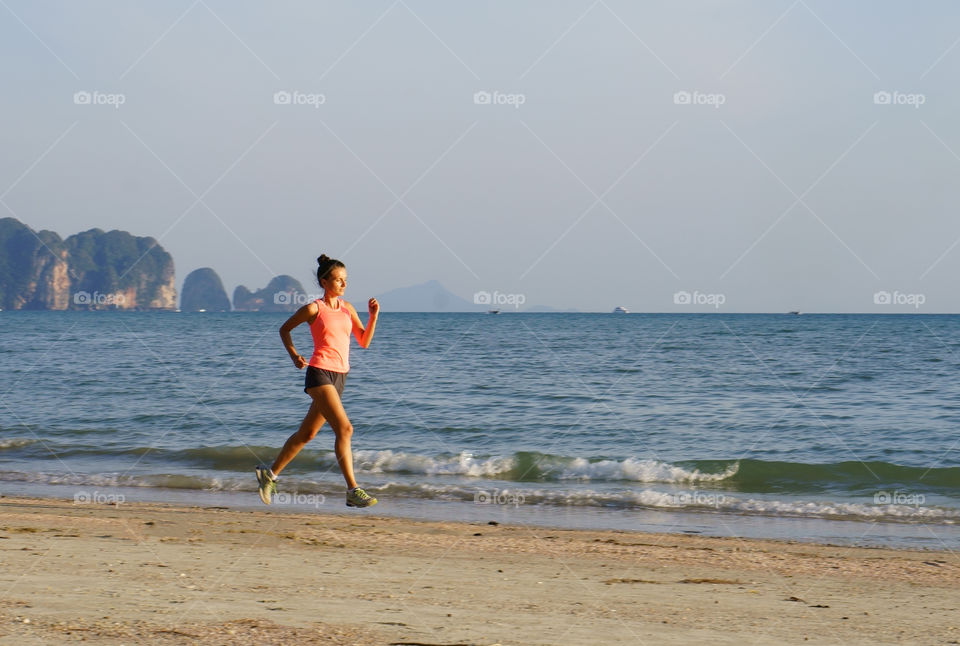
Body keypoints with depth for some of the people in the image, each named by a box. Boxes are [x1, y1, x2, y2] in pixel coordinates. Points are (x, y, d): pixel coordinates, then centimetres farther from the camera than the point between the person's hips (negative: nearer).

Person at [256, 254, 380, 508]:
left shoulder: (347, 308, 13)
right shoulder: (313, 309, -3)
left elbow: (364, 341, 11)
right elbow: (285, 329, 10)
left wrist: (374, 316, -2)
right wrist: (294, 355, -3)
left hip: (339, 376, 7)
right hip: (319, 373, -7)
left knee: (307, 433, 15)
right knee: (344, 428, -18)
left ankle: (270, 473, 30)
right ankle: (353, 491, -19)